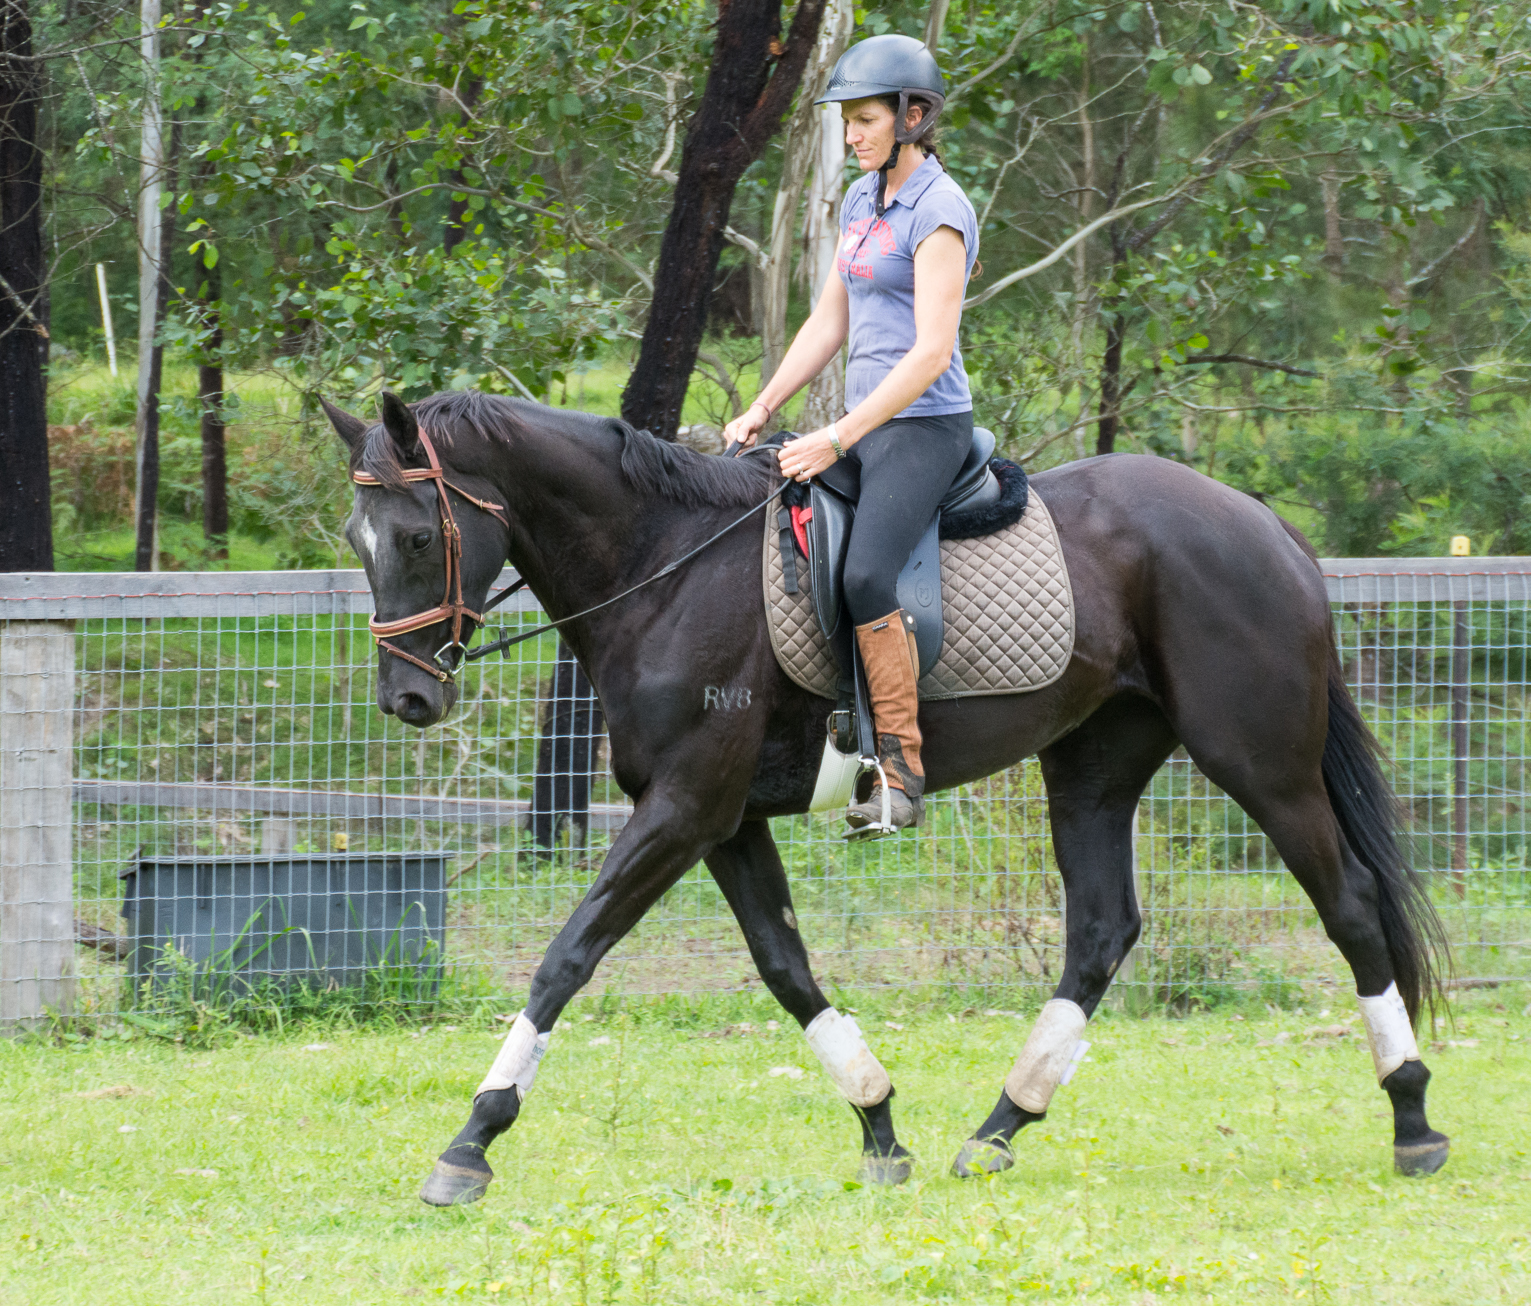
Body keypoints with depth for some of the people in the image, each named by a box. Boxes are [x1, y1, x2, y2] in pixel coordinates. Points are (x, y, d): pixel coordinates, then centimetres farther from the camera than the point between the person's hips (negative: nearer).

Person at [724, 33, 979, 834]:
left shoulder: (939, 211, -13)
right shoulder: (862, 200, 14)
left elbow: (931, 352, -20)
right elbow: (828, 326, 21)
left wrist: (835, 439, -22)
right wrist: (762, 410, 12)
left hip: (925, 426, -10)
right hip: (865, 423, 10)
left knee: (865, 575, -26)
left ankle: (902, 775, -23)